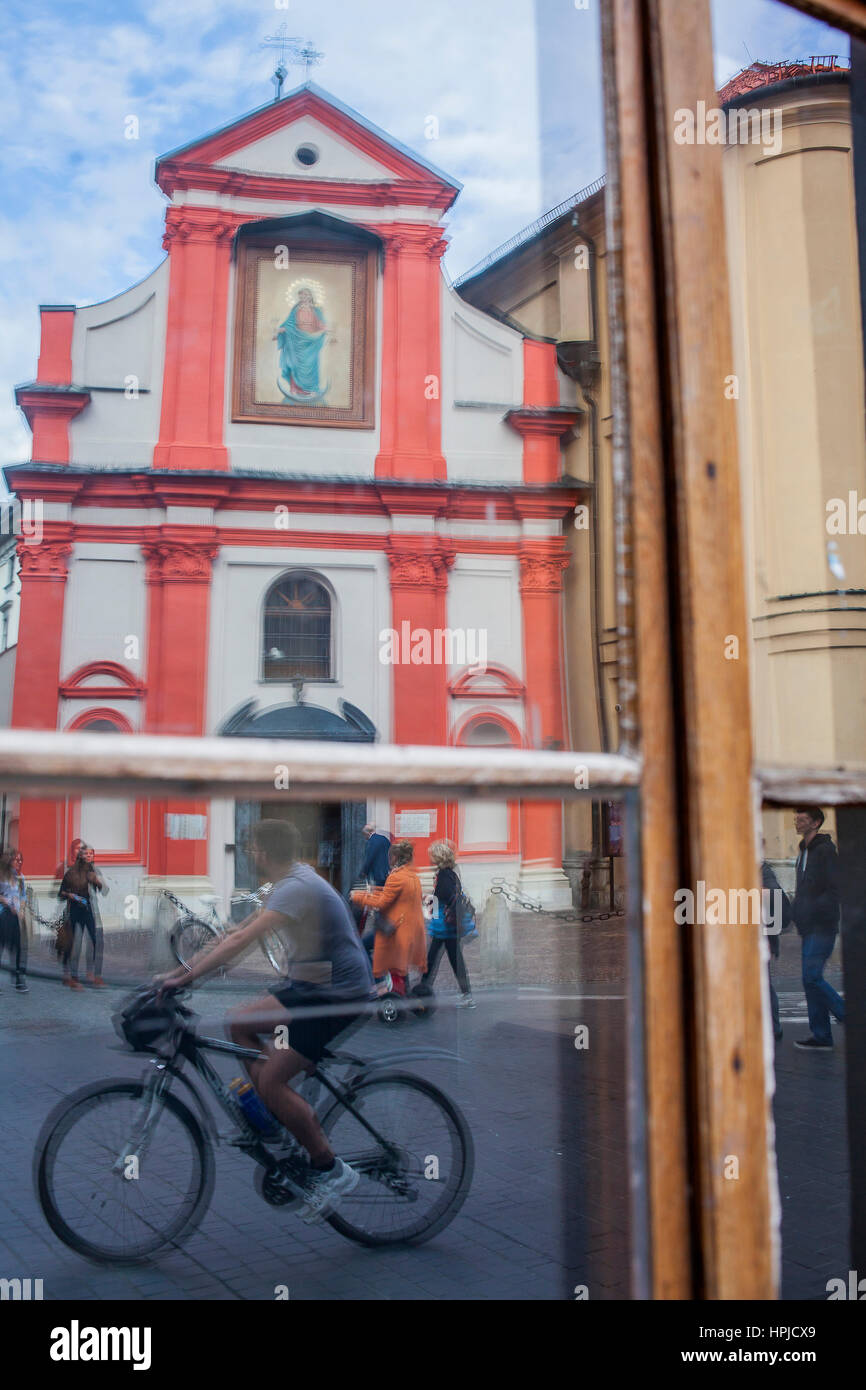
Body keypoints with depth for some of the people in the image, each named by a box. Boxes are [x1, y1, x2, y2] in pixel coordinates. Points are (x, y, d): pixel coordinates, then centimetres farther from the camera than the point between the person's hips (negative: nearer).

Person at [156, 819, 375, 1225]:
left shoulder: (296, 888, -20)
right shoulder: (292, 882, 12)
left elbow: (242, 940, -28)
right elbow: (241, 930, 14)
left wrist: (187, 976, -27)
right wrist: (187, 965, 10)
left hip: (339, 994, -10)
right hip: (311, 984, 10)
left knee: (270, 1081, -11)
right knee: (239, 1022, 11)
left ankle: (332, 1171, 1)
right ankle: (276, 1117, 15)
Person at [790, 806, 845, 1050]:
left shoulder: (826, 850, -11)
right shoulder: (804, 852, 17)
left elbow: (836, 890, -17)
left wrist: (811, 911, -20)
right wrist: (797, 913, 11)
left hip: (823, 926, -9)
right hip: (809, 928, 9)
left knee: (812, 977, -14)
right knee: (810, 979, 6)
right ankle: (821, 1036, 9)